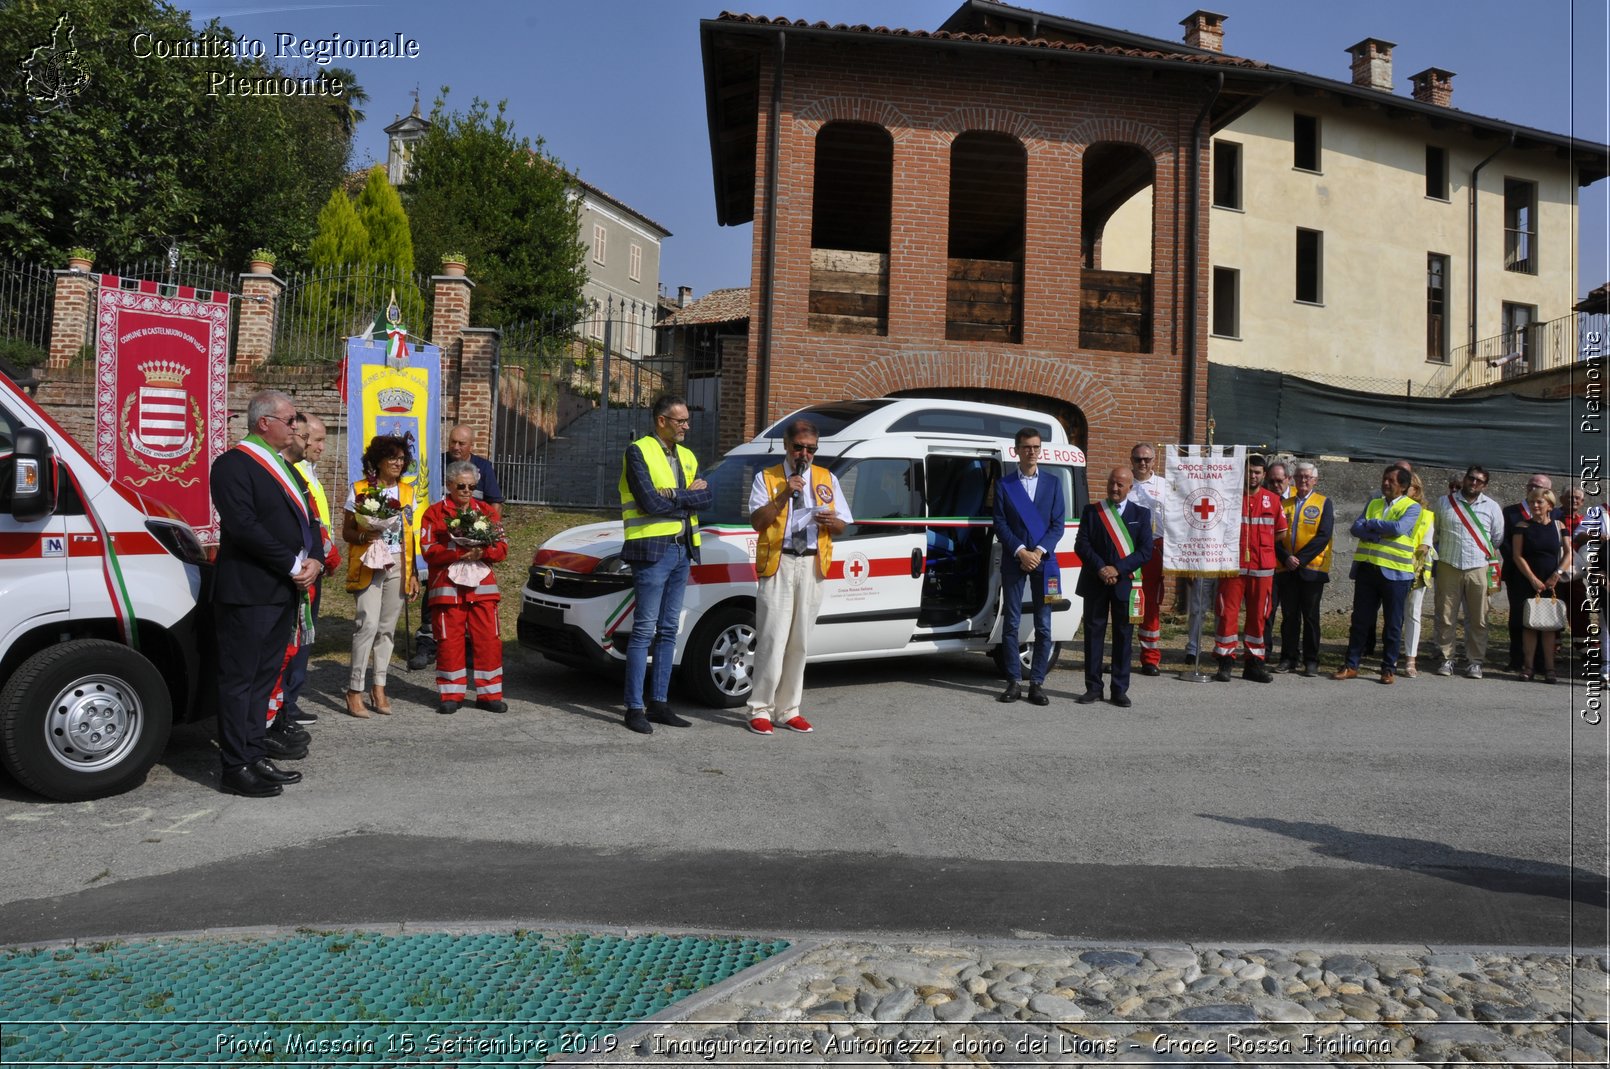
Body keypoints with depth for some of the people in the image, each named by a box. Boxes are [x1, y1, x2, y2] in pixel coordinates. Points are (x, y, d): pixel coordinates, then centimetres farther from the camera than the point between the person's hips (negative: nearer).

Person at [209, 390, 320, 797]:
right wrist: (293, 566, -16)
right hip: (248, 592, -9)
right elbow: (244, 526, -20)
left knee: (264, 676, 14)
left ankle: (254, 756, 23)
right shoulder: (234, 464, -10)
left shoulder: (280, 465, 18)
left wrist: (313, 561, 0)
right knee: (239, 679, -1)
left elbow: (302, 519, 19)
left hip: (284, 591, 9)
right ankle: (236, 768, 5)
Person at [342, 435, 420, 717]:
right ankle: (355, 690, -8)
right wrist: (365, 536, -22)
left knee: (387, 628, 6)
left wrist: (413, 573, 11)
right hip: (368, 565, -4)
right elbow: (346, 532, 0)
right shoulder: (359, 489, 0)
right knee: (369, 624, -14)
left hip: (397, 566, 4)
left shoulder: (407, 491, 12)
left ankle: (379, 687, 13)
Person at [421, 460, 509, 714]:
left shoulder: (486, 511, 13)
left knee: (488, 640, 0)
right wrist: (459, 552, -18)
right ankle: (452, 695, 11)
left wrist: (482, 551, -14)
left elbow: (502, 548, 6)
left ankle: (489, 694, 9)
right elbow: (429, 551, -6)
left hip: (482, 586, 2)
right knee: (449, 642, 0)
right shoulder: (434, 513, 5)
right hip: (447, 586, -2)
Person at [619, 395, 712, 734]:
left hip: (683, 550, 7)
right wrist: (689, 496, -3)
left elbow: (708, 497, 3)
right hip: (653, 549, -7)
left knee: (668, 630, 10)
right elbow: (651, 502, -16)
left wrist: (674, 495, -11)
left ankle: (658, 703, 18)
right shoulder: (638, 452, -5)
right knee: (645, 630, -6)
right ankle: (634, 708, -1)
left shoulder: (688, 457, 16)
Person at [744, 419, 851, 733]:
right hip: (778, 565, -3)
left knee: (799, 642, 7)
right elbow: (757, 521, -7)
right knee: (772, 640, -8)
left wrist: (830, 521, -10)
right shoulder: (766, 478, 6)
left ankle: (788, 709, 15)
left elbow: (842, 526, 13)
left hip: (812, 566, 3)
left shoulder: (827, 479, 15)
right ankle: (760, 709, 0)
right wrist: (784, 495, -17)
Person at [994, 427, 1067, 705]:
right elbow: (1000, 524, -1)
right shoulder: (1004, 484, 5)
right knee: (1011, 623, 1)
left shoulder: (1053, 483, 9)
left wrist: (1039, 551, -11)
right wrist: (1020, 551, -13)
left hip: (1043, 560, 1)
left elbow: (1058, 524, 3)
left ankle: (1037, 683, 7)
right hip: (1013, 561, -1)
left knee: (1043, 625, 1)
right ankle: (1014, 682, 8)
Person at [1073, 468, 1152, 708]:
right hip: (1095, 582, 0)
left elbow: (1145, 550, -2)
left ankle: (1120, 690, 10)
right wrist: (1100, 569, -13)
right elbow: (1081, 544, -1)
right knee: (1093, 633, 3)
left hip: (1125, 583, 0)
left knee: (1123, 636, 3)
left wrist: (1117, 569, -12)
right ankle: (1093, 688, 10)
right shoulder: (1091, 510, 7)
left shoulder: (1141, 513, 7)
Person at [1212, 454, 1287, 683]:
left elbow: (1281, 532, 17)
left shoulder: (1272, 499, 9)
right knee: (1228, 613, -5)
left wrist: (1261, 545, 9)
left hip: (1262, 567, 3)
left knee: (1258, 615, 7)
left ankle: (1254, 662, 15)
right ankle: (1225, 662, 1)